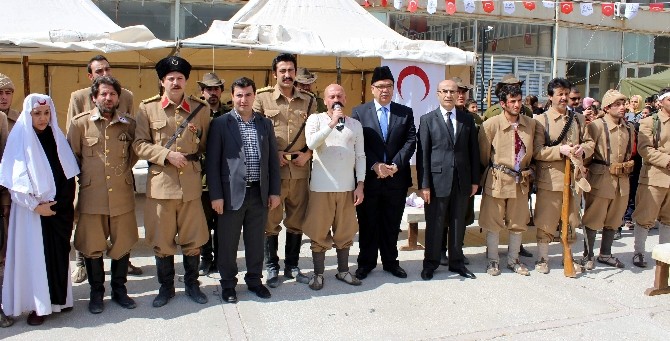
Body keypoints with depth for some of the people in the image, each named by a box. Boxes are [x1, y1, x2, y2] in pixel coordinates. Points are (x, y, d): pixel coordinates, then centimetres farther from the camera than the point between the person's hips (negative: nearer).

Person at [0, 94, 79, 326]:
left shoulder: (56, 137, 7)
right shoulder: (20, 138, -5)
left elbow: (69, 175, 8)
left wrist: (64, 204, -1)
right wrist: (35, 205, -14)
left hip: (59, 209, 4)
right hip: (32, 210, -4)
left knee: (59, 253, 9)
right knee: (34, 255, 1)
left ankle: (58, 299, 21)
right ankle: (38, 305, 11)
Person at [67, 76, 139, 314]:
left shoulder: (129, 124, 3)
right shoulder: (80, 123, -1)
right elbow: (72, 156, 8)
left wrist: (124, 171, 10)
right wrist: (86, 176, 8)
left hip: (123, 196, 1)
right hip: (91, 196, -1)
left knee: (123, 245, 9)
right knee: (92, 247, 9)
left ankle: (119, 290, 27)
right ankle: (96, 292, 26)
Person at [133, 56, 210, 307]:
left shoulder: (201, 109, 5)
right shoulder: (147, 108, 2)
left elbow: (206, 144, 15)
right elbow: (139, 144, -1)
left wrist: (193, 157, 1)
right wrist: (167, 154, -13)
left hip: (191, 184, 1)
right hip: (160, 183, 0)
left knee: (193, 239, 9)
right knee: (161, 240, 9)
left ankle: (192, 284, 28)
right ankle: (166, 287, 27)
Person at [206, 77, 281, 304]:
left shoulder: (265, 124, 9)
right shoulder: (221, 124, -2)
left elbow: (273, 159, 10)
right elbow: (212, 162, -4)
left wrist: (275, 191, 6)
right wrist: (216, 195, -9)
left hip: (260, 193, 3)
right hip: (232, 194, -3)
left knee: (256, 241, 13)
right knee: (228, 243, 8)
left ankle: (254, 280, 30)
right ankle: (228, 284, 25)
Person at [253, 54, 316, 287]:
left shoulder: (308, 100, 9)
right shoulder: (262, 98, 1)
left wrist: (307, 154, -3)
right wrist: (273, 154, -9)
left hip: (300, 169, 3)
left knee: (297, 220, 11)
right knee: (271, 220, 5)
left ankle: (292, 265, 26)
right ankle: (272, 267, 20)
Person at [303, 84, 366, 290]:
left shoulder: (355, 124, 10)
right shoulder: (316, 119, 1)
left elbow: (360, 156, 8)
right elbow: (311, 143, -17)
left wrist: (360, 185, 1)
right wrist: (332, 123, -20)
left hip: (347, 187, 3)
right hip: (321, 187, -3)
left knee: (345, 232, 12)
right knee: (319, 233, 5)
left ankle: (343, 270, 27)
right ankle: (318, 274, 18)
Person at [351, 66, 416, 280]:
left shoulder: (405, 113, 8)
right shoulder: (359, 112, 2)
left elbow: (410, 142, 0)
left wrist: (395, 165, -13)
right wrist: (375, 165, -15)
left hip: (396, 179, 2)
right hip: (368, 179, -1)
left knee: (392, 224, 12)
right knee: (367, 224, 9)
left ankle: (391, 262, 26)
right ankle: (366, 262, 23)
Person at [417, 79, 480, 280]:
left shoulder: (467, 120, 9)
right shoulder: (428, 120, 0)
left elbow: (473, 151, 9)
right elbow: (422, 154, -4)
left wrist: (474, 180, 5)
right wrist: (423, 184, -10)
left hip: (462, 181, 3)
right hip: (437, 180, -3)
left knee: (458, 224, 12)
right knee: (434, 224, 5)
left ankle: (456, 262, 25)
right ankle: (430, 263, 20)